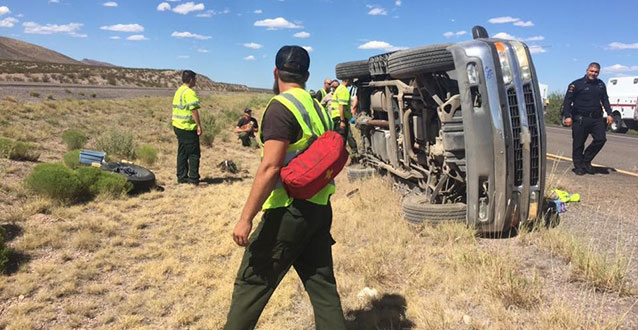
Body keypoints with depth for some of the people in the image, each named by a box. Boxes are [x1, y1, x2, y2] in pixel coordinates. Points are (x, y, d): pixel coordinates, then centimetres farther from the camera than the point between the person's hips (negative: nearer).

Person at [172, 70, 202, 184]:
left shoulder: (178, 91, 15)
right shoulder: (189, 93, -15)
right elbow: (194, 110, -19)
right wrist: (199, 126, -16)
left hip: (178, 126, 9)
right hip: (188, 128, -9)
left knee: (182, 153, 13)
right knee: (194, 153, -3)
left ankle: (181, 177, 16)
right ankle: (194, 178, 0)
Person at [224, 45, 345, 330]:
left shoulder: (281, 107, -12)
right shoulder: (317, 107, 13)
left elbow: (270, 167, -20)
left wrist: (246, 218, -18)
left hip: (289, 211, -8)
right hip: (320, 209, 8)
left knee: (252, 282, 6)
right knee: (322, 285, 14)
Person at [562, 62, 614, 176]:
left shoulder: (601, 84, 16)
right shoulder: (577, 84, 0)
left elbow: (605, 100, 22)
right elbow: (567, 101, -3)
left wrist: (609, 114, 10)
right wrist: (567, 116, -13)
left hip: (597, 119, 4)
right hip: (580, 119, -4)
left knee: (600, 139, -6)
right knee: (578, 144, 0)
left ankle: (586, 161, 12)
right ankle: (578, 166, 12)